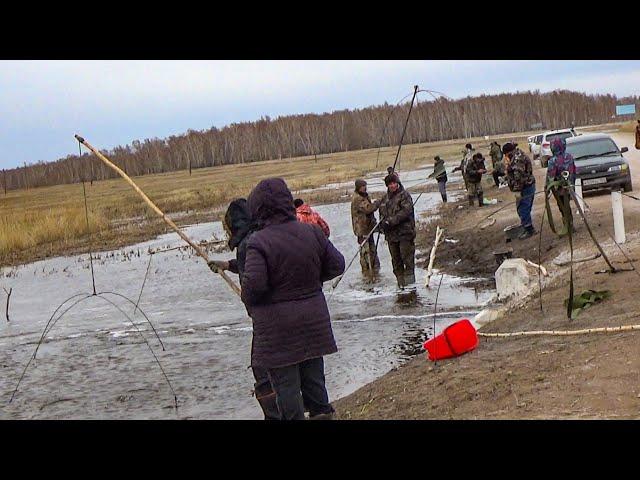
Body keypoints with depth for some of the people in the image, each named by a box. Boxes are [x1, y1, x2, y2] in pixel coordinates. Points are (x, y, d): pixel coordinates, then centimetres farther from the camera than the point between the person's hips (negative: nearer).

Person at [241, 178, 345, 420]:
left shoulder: (258, 242, -19)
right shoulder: (312, 232, -3)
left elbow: (253, 282, -26)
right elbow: (337, 265, 4)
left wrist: (250, 304, -6)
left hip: (276, 324, -5)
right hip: (313, 318, 5)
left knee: (285, 382, 6)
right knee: (312, 372, 20)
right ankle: (321, 411, 28)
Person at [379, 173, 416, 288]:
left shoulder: (404, 195, -5)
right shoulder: (385, 198, 16)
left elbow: (406, 211, -17)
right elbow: (382, 213, 24)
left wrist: (391, 221, -22)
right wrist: (383, 224, 2)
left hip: (405, 232, -7)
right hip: (391, 234, 7)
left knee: (407, 256, -9)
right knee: (395, 259, 9)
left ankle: (409, 277, -2)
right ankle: (400, 281, 15)